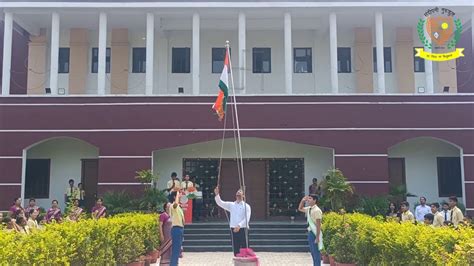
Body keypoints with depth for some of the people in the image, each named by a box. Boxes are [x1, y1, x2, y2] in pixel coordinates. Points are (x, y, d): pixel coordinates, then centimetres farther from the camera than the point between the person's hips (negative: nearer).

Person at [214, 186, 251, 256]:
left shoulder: (246, 206, 1)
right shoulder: (231, 205, 12)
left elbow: (246, 219, -10)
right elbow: (220, 203, 4)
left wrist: (239, 226, -24)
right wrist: (217, 194, -13)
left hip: (242, 229, -3)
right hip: (234, 229, 3)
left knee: (244, 247, -3)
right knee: (236, 249, 7)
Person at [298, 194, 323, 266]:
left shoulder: (317, 210, -17)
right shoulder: (309, 209, 8)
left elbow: (318, 225, -20)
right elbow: (300, 209, 26)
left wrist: (317, 237, -22)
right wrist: (302, 200, 8)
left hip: (315, 233, -9)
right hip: (310, 232, 9)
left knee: (316, 253, -2)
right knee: (313, 252, 18)